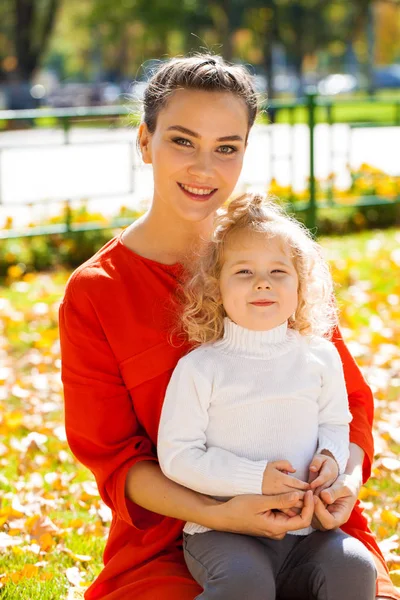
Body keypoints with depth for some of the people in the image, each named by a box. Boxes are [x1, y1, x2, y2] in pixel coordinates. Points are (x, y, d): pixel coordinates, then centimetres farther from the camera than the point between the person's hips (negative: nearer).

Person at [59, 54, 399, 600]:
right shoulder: (93, 294, -2)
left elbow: (348, 399, 11)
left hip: (306, 523, 3)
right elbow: (114, 458, -2)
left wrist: (348, 474, -11)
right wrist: (216, 514, -19)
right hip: (170, 544, -2)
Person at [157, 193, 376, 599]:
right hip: (222, 531, -4)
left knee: (353, 566, -21)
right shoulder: (200, 368, -6)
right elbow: (176, 455, -8)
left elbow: (334, 422, 20)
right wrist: (254, 478, -17)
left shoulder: (320, 358, 6)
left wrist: (331, 457, -3)